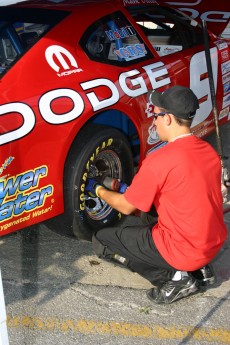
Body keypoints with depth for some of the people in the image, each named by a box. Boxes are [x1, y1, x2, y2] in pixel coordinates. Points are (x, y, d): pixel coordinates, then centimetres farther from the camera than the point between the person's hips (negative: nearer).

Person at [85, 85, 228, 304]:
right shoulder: (210, 151, 2)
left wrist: (98, 190, 12)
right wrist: (131, 189, 20)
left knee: (101, 241, 5)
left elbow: (126, 207, -8)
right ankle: (198, 269, 13)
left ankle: (174, 277, -2)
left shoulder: (160, 160, -21)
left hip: (182, 251, -8)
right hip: (214, 245, 8)